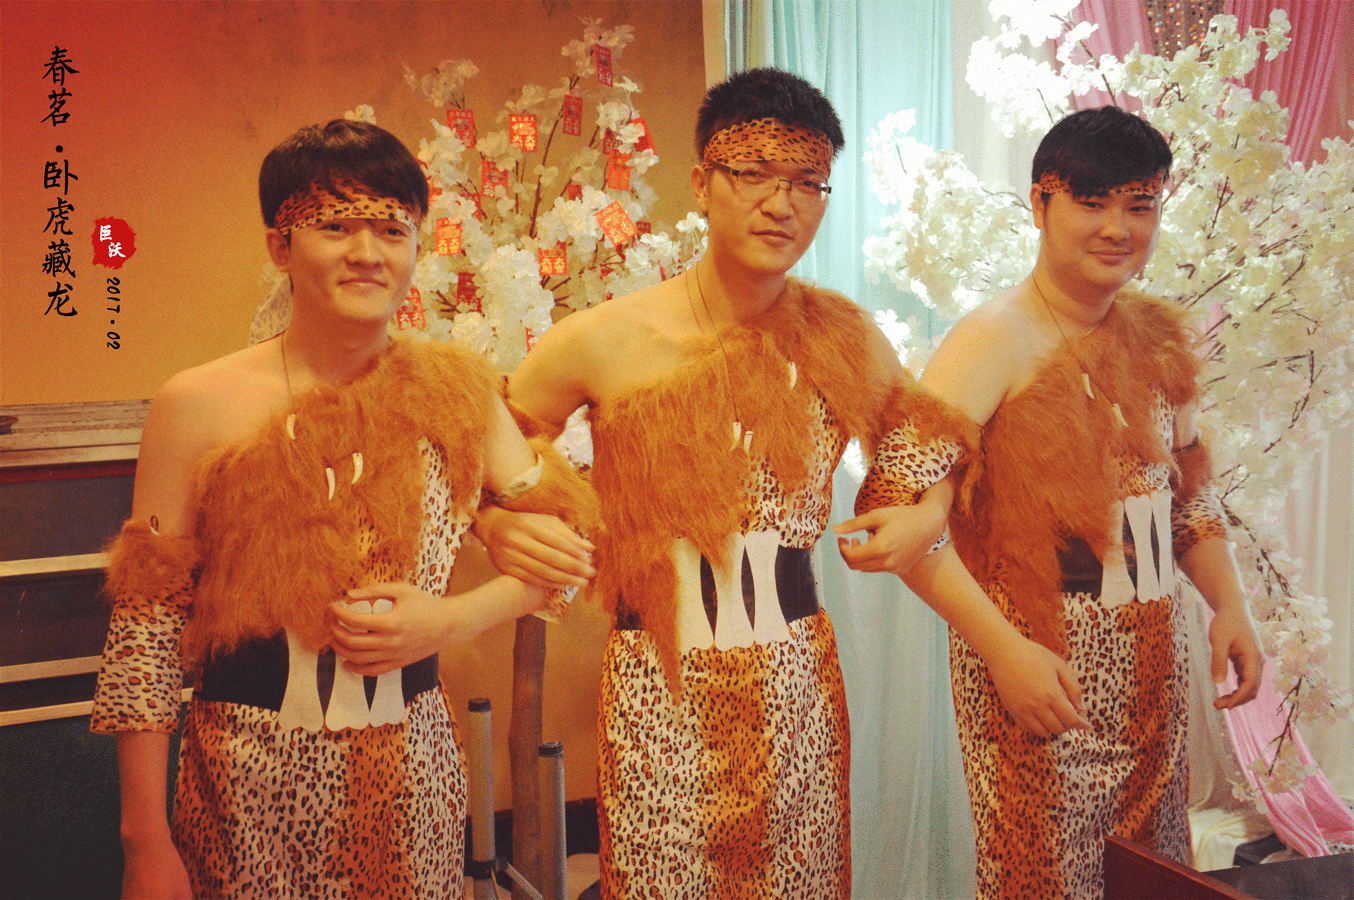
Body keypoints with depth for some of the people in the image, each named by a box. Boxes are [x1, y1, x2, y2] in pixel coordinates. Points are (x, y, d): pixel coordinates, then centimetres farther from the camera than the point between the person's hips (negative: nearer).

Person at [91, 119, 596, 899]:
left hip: (409, 773, 2)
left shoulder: (455, 390, 0)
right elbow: (145, 637, -4)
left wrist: (449, 621, -10)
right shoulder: (199, 407, -6)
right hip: (246, 784, -1)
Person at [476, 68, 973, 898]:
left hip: (797, 690, 3)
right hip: (658, 695, -2)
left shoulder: (844, 338, -1)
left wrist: (928, 516, 1)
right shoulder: (603, 342, -10)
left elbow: (927, 434, 18)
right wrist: (499, 526, -16)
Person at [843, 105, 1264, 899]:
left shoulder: (1161, 336, 8)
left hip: (1153, 668, 7)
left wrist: (1231, 603, 6)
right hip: (1034, 667, -6)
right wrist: (1006, 650, -24)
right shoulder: (994, 341, -14)